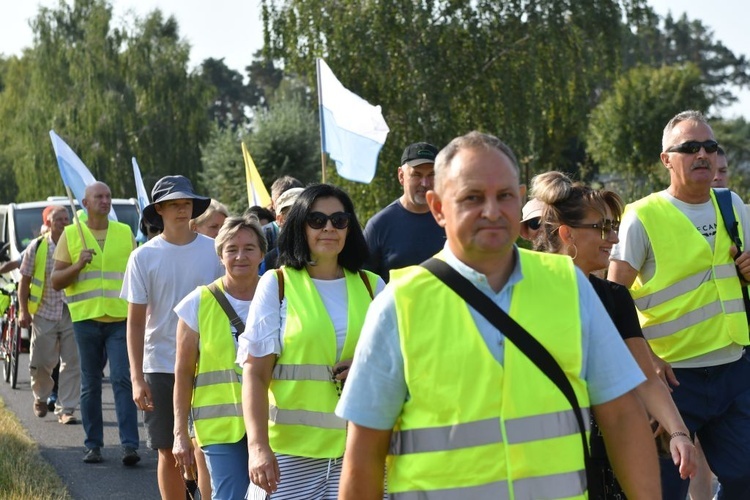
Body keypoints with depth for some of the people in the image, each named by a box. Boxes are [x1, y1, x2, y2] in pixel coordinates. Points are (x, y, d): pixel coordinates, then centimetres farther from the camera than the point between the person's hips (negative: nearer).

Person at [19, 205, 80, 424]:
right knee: (41, 362, 4)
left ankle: (66, 409, 3)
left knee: (71, 363, -3)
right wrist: (23, 311, -2)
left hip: (72, 314, 1)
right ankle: (41, 397, 32)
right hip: (44, 313, -1)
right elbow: (24, 281, 5)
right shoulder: (37, 247, 2)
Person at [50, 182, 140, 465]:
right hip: (85, 318, 0)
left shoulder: (125, 233, 9)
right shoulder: (71, 234, 5)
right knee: (90, 385, 6)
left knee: (123, 380, -9)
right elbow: (56, 281, 4)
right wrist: (78, 265, -14)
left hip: (121, 318, 0)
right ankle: (93, 445, 13)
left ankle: (129, 445, -13)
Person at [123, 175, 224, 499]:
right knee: (169, 452, 7)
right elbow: (135, 321, 1)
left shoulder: (213, 251, 2)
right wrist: (137, 378, -6)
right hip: (160, 366, 0)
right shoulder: (144, 257, 0)